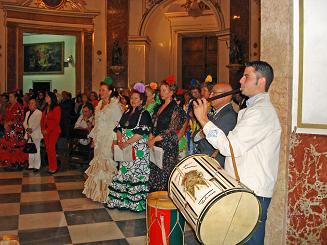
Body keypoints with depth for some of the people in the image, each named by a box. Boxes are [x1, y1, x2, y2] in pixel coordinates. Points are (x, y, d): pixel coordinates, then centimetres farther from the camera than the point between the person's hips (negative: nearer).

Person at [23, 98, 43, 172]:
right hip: (29, 134, 7)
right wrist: (27, 129, -9)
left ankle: (37, 166, 2)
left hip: (36, 134, -7)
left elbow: (37, 124, -13)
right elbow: (25, 122, 10)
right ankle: (31, 165, 17)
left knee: (36, 151, -4)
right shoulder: (27, 113, 19)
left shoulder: (39, 113, -5)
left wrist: (31, 131, -17)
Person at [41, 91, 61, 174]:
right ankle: (50, 166, 11)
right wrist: (43, 129, 1)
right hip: (45, 131, 7)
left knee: (51, 148, -10)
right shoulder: (45, 108, 17)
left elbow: (56, 121, -12)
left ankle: (54, 167, -2)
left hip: (53, 131, -7)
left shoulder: (56, 108, -7)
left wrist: (48, 130, -14)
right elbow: (43, 119, 16)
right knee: (48, 148, 4)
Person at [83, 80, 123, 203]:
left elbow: (117, 125, -13)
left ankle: (106, 194, 5)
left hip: (108, 140, -7)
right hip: (99, 139, 8)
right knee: (98, 163, 11)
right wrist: (94, 137, 15)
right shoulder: (100, 104, 13)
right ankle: (97, 191, 22)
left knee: (107, 164, -6)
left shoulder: (115, 106, -10)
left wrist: (114, 141, -19)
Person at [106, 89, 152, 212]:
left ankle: (137, 202, 6)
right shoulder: (127, 113, 15)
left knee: (136, 174, -3)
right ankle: (120, 200, 17)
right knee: (124, 172, 8)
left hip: (138, 149, -6)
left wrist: (126, 143, -16)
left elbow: (141, 133, -15)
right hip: (125, 150, 6)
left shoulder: (144, 114, -5)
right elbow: (119, 128, 13)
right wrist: (120, 141, -5)